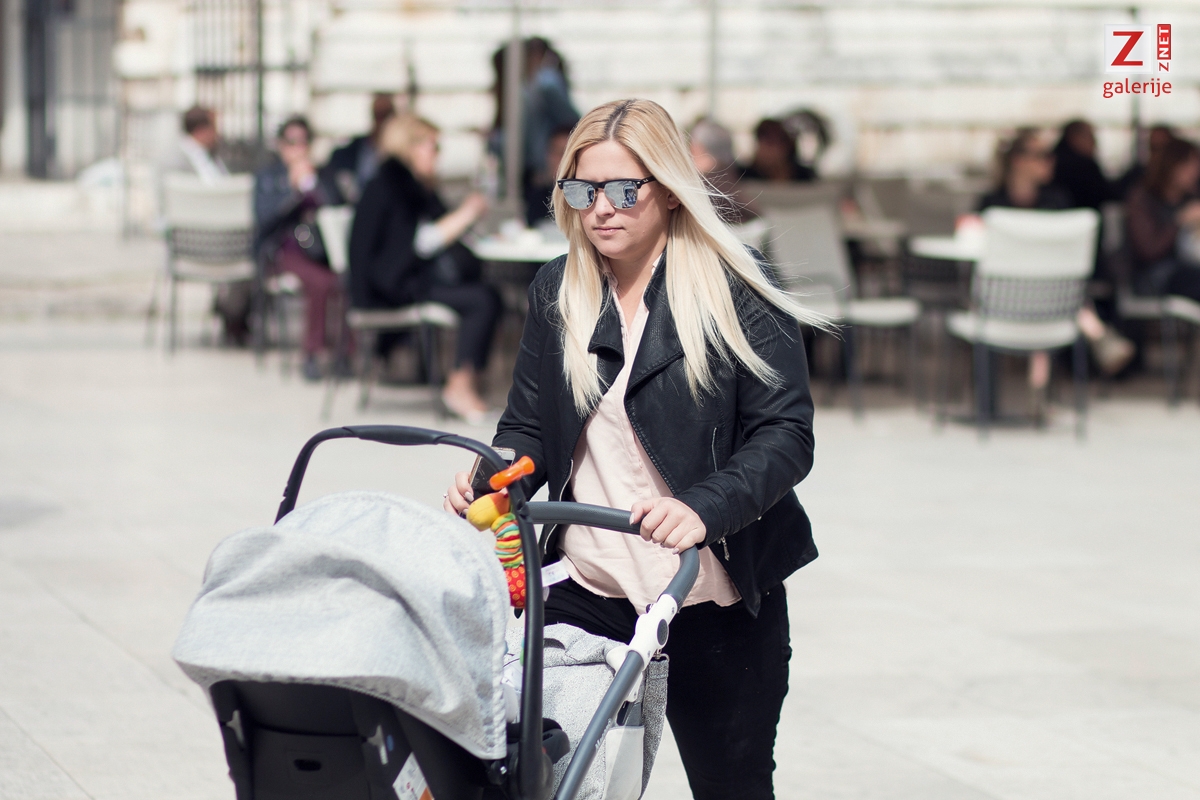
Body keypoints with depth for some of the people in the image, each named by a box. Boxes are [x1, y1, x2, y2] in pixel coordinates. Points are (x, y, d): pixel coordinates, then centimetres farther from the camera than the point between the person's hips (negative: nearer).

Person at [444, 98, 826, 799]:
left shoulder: (737, 292, -8)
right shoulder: (557, 291, 7)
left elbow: (786, 433, -13)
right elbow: (529, 425, 13)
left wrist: (704, 507, -30)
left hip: (717, 601, -3)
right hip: (587, 590, 3)